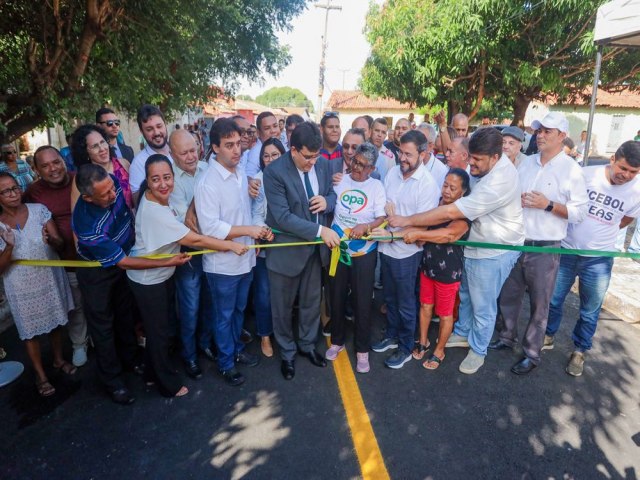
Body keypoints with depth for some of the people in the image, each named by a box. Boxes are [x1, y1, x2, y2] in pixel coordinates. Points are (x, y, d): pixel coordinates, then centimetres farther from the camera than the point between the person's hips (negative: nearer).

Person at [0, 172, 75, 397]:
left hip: (50, 278, 1)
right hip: (21, 287, -1)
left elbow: (60, 243, -10)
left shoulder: (39, 210, -10)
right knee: (30, 331, 13)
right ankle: (40, 375, 32)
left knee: (55, 321, 20)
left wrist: (50, 240, -33)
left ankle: (59, 360, 44)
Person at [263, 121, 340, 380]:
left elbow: (332, 193, 10)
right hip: (286, 248, -4)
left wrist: (327, 201, -15)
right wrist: (319, 230, -30)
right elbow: (282, 216, -26)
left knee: (311, 301, 20)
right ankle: (287, 352, 38)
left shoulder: (323, 163, -4)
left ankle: (308, 344, 44)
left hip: (315, 246, 5)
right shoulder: (274, 172, -21)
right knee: (283, 306, 14)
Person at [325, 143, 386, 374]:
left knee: (362, 301, 4)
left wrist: (366, 226, -28)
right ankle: (337, 341, 35)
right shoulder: (339, 180, 2)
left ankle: (362, 350, 23)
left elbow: (382, 218, -9)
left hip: (363, 252, -2)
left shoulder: (376, 186, -2)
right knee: (337, 298, 14)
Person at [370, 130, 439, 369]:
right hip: (386, 248, 6)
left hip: (406, 252, -6)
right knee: (390, 298, 22)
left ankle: (406, 347, 32)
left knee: (405, 303, 12)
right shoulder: (393, 172, -1)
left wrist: (390, 233, -26)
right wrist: (386, 205, -8)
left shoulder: (428, 184, -18)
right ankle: (392, 336, 43)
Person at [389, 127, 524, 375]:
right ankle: (463, 333, 46)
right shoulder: (486, 165, -5)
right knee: (465, 294, 23)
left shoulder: (498, 183, -33)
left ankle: (478, 350, 32)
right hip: (474, 243, 8)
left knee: (482, 306, 9)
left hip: (494, 251, -8)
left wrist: (409, 221, -27)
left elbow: (451, 212, -34)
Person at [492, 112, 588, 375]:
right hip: (516, 242, 5)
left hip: (545, 248, -5)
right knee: (508, 295, 15)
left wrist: (548, 205, -21)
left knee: (539, 304, 8)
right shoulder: (526, 162, 8)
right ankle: (507, 337, 36)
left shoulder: (571, 170, -7)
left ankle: (532, 354, 24)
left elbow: (579, 213, -9)